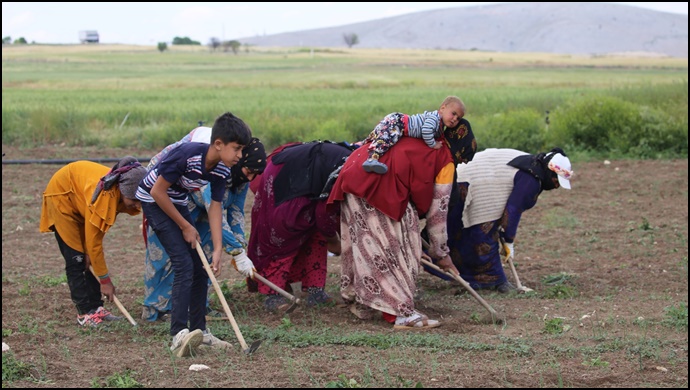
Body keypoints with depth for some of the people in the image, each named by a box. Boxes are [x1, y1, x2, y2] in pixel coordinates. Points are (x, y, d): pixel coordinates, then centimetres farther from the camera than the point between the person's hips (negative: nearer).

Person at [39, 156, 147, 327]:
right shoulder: (104, 196, -40)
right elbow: (93, 242, -32)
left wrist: (89, 252, -15)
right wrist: (105, 280, -25)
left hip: (81, 200, 7)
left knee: (90, 260, 2)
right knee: (76, 260, -12)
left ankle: (96, 308, 4)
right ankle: (85, 313, -10)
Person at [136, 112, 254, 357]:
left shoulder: (222, 170, -10)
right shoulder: (189, 155, -32)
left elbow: (215, 208, -4)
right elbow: (158, 192, -25)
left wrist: (218, 250, -12)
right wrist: (186, 227, -17)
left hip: (177, 202, 8)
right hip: (152, 199, -8)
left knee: (201, 267, 5)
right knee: (184, 265, -19)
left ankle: (199, 330, 13)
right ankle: (179, 335, -25)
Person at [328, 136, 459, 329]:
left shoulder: (411, 142, 34)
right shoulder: (444, 160, 14)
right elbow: (438, 211, 16)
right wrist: (442, 254, 26)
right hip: (381, 187, -7)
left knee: (364, 242, 16)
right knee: (398, 247, 0)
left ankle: (361, 304, 23)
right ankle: (404, 312, -3)